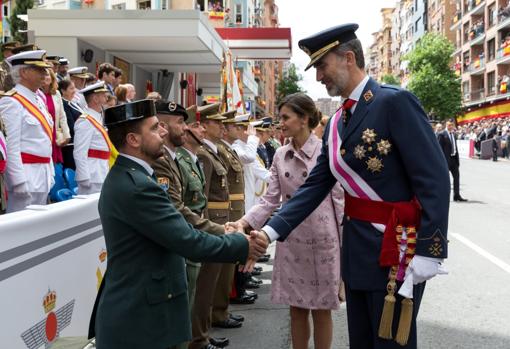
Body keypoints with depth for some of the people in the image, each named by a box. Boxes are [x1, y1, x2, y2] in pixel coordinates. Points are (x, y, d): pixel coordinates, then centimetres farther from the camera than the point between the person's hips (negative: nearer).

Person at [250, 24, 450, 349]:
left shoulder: (395, 101, -14)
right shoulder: (336, 122, 10)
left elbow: (435, 179, -18)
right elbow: (315, 185, 5)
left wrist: (428, 250, -21)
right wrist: (272, 231, -5)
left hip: (396, 247, -7)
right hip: (356, 247, 8)